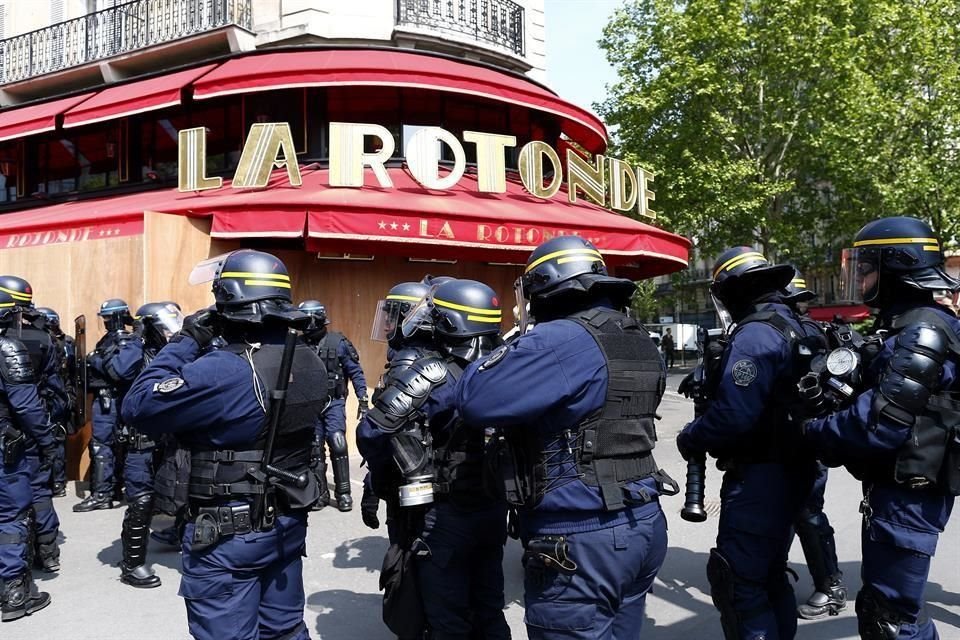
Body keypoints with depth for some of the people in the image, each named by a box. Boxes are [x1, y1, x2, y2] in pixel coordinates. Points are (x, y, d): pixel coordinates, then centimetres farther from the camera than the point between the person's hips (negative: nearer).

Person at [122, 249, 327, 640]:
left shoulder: (225, 370, -25)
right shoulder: (311, 363, -2)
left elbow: (137, 407, -20)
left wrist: (186, 342, -12)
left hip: (227, 534, -7)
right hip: (288, 523, 7)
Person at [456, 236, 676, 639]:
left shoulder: (560, 341, -18)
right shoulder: (639, 340, 10)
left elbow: (474, 401, -20)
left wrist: (515, 345, -3)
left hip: (582, 540, -9)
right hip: (643, 525, 9)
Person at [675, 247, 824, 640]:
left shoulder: (754, 335, -19)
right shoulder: (802, 330, 11)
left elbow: (733, 415, -26)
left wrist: (690, 440, -10)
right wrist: (710, 384, 13)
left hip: (759, 480, -10)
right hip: (794, 472, 10)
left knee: (741, 584, -3)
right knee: (770, 576, 22)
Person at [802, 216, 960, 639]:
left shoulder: (924, 332, -20)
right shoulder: (901, 327, 13)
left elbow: (881, 422, -26)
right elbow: (873, 395, 14)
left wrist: (814, 433, -13)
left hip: (908, 493, -10)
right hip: (900, 487, 10)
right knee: (889, 605, 22)